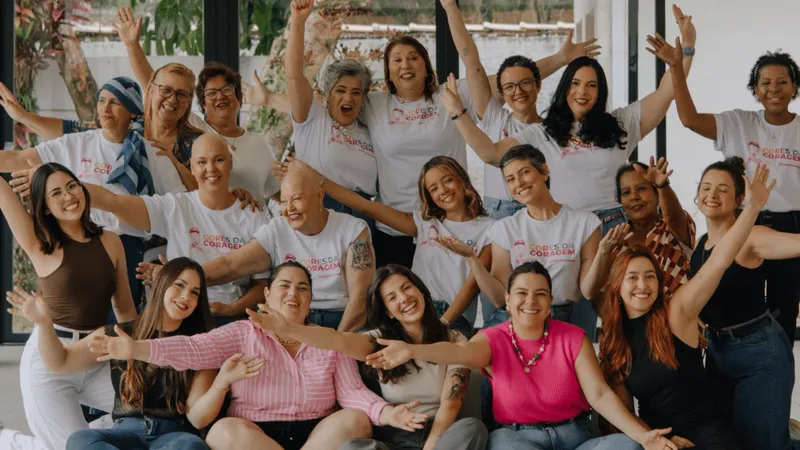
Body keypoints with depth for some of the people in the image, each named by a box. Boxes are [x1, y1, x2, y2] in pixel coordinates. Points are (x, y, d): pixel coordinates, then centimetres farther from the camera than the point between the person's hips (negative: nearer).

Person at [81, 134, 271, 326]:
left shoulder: (254, 219, 6)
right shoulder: (174, 208, 4)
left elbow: (262, 285, 6)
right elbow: (112, 201, -6)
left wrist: (231, 309, -12)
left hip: (233, 319, 0)